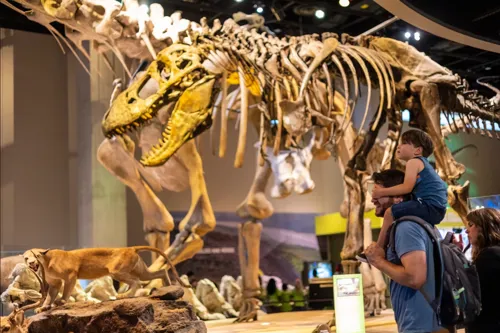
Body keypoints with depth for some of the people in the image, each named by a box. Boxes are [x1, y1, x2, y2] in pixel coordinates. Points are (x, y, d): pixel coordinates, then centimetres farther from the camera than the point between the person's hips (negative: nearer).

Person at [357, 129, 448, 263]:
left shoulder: (413, 162, -4)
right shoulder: (423, 163, 26)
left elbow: (407, 188, -17)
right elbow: (411, 189, 21)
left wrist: (382, 192, -9)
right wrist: (384, 192, 12)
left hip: (429, 206, -11)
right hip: (436, 209, 11)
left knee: (390, 212, -12)